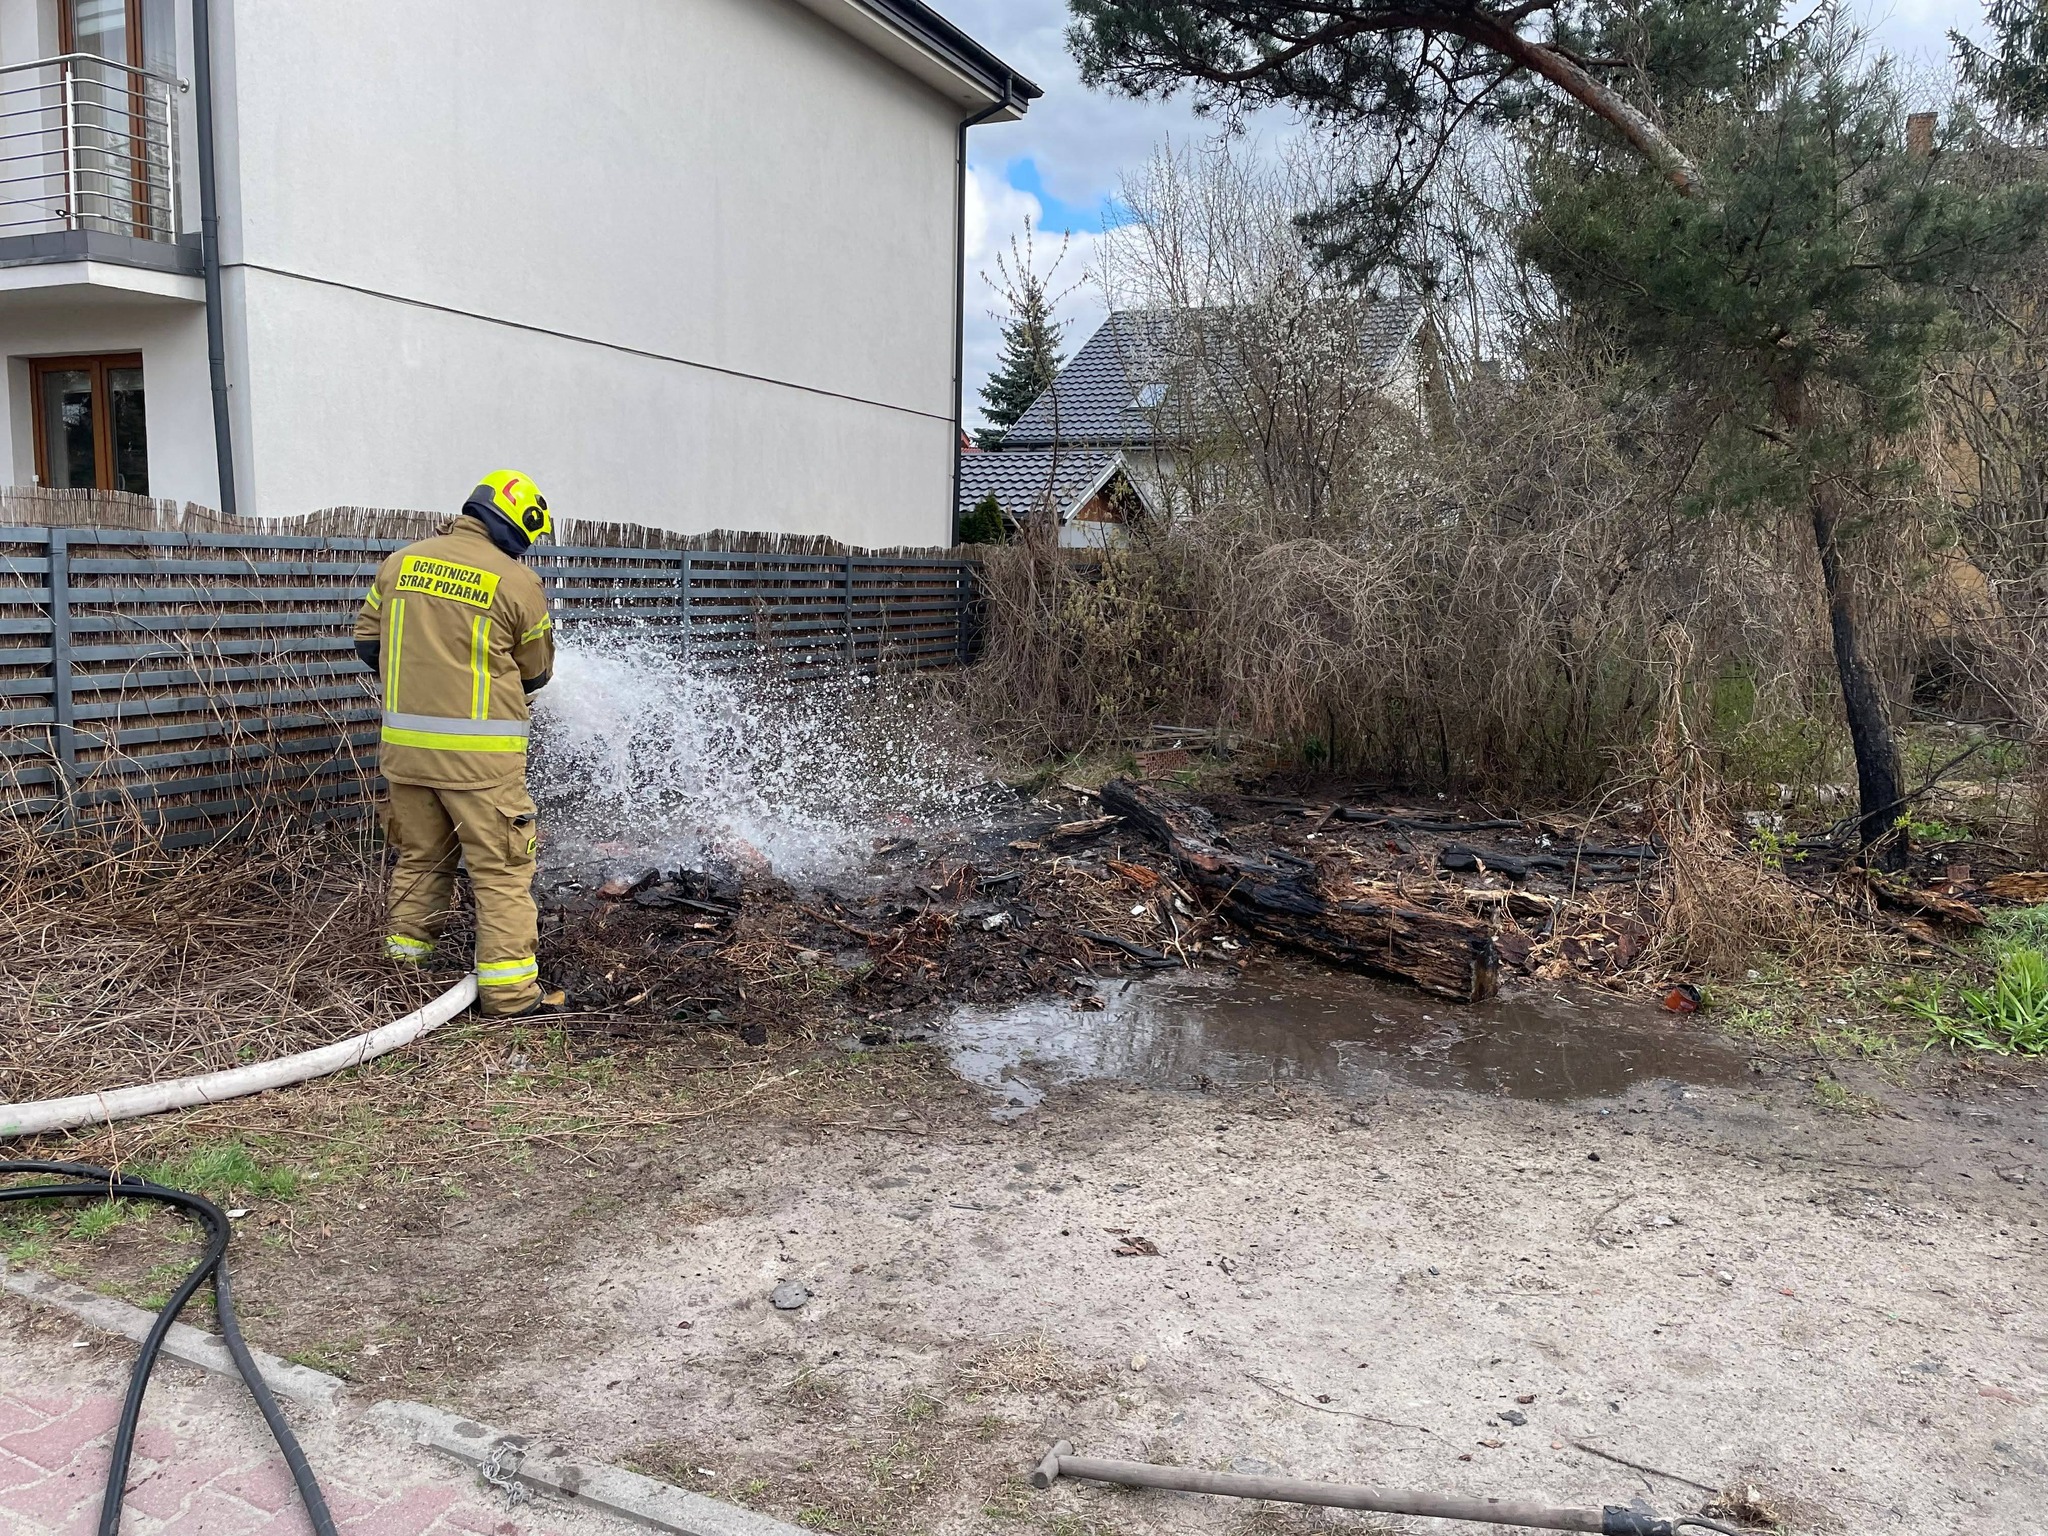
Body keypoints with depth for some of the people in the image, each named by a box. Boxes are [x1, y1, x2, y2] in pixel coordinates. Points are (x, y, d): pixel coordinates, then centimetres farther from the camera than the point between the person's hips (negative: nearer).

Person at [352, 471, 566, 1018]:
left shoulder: (400, 562, 5)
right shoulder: (518, 584, -8)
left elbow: (367, 641, 13)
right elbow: (535, 673, 4)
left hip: (405, 743, 5)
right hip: (480, 753, -5)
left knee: (419, 859, 20)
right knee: (502, 870, 1)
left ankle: (405, 964, 30)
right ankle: (510, 991, 2)